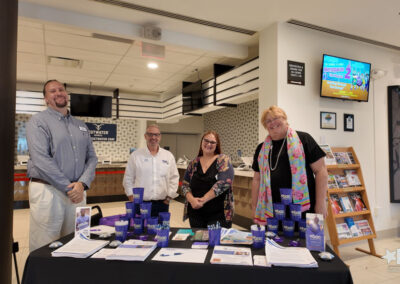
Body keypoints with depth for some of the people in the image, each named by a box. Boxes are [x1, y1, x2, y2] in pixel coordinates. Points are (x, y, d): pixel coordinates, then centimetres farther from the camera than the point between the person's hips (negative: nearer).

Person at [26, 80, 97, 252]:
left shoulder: (81, 126, 14)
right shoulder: (38, 121, -1)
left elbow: (91, 157, 9)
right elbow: (41, 159, -13)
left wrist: (82, 184, -9)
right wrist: (68, 188, -16)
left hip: (78, 192, 5)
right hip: (48, 191, -4)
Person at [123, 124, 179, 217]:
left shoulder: (168, 156, 6)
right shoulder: (136, 155, 3)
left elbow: (174, 178, 9)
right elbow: (128, 179, 6)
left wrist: (169, 196, 3)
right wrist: (131, 196, 0)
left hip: (162, 203, 1)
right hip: (140, 203, -1)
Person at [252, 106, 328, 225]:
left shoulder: (303, 139, 0)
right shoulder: (262, 148, 12)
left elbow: (320, 170, -3)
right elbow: (257, 179, 15)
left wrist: (321, 203, -8)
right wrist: (254, 208, 12)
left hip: (303, 209, -3)